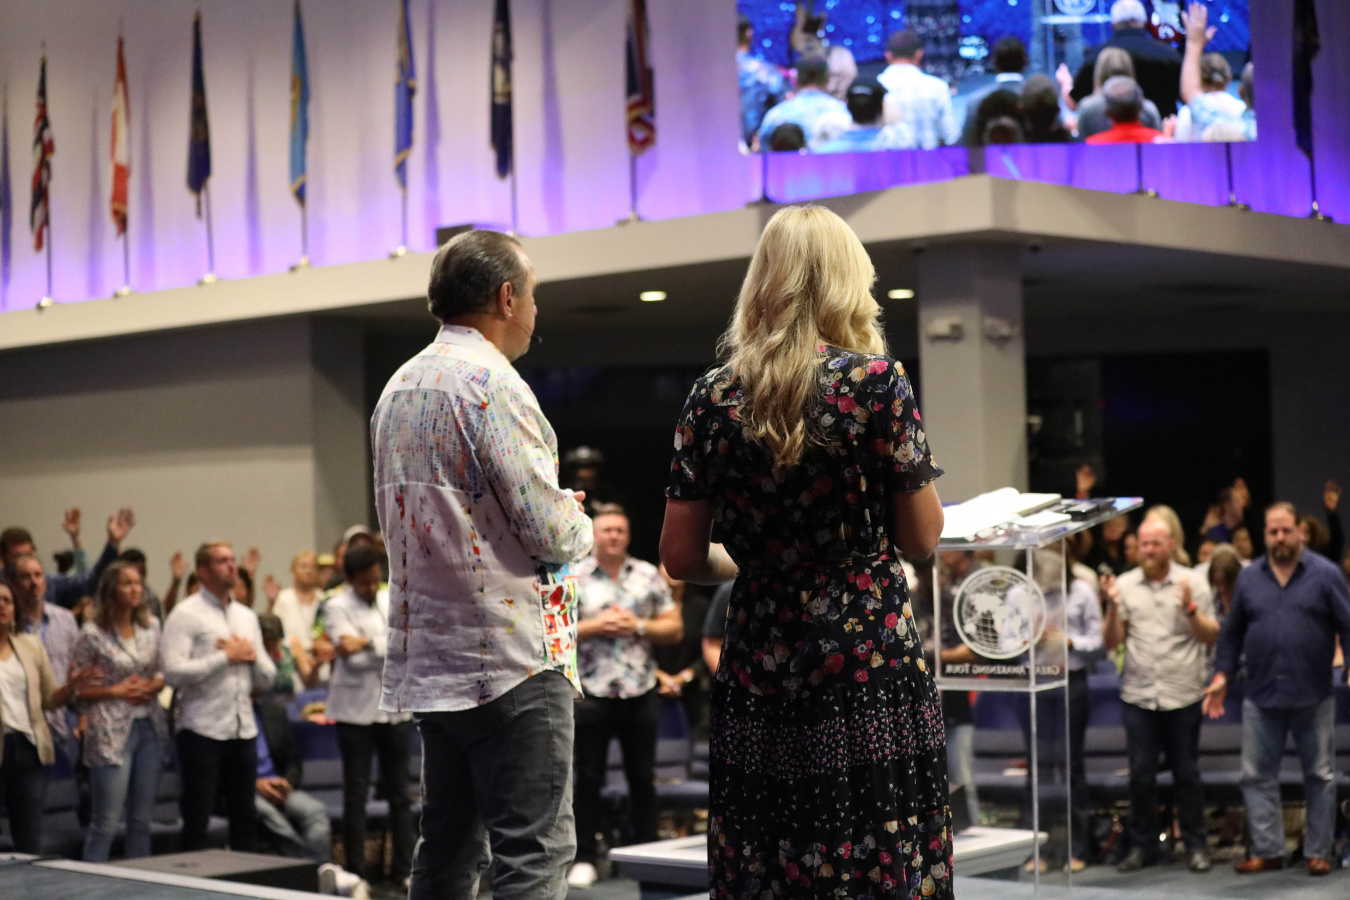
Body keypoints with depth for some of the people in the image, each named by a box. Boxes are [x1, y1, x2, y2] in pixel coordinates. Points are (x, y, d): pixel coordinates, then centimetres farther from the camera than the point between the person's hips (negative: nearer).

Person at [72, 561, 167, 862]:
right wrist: (115, 691, -14)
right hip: (111, 732, -5)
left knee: (142, 819, 11)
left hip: (150, 727, 5)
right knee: (105, 823, -3)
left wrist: (153, 686, -5)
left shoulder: (151, 626, 7)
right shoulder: (93, 633, -9)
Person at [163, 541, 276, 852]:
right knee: (197, 818, -1)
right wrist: (226, 657, -12)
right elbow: (174, 672, -17)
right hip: (202, 730, -6)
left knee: (245, 814, 9)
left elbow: (268, 678, 18)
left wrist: (251, 655, -3)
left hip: (243, 730, 6)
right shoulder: (186, 615, -4)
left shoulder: (247, 616, 17)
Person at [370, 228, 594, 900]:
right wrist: (578, 526, 6)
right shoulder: (490, 383, -13)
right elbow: (552, 533, -17)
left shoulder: (398, 388, 14)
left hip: (427, 658, 9)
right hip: (510, 655, -9)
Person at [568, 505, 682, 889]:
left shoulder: (649, 576, 6)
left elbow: (674, 629, 6)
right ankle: (583, 858, 7)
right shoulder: (573, 579, 0)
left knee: (643, 777, 8)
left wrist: (638, 626, -10)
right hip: (591, 693, -2)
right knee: (588, 778, 2)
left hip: (640, 694, 2)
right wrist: (594, 627, -14)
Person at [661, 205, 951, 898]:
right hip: (872, 671, -3)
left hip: (756, 678, 4)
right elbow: (922, 540, -1)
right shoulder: (876, 381, -6)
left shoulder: (713, 397, 3)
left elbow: (682, 558, 6)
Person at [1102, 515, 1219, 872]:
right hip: (1138, 695, 1)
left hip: (1182, 695, -1)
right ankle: (1141, 846, 13)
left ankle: (1195, 845, 14)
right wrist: (1113, 607, -11)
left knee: (1186, 773, 4)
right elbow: (1111, 642, 4)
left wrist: (1190, 608, -16)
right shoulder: (1125, 585, 6)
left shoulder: (1192, 583, 2)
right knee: (1140, 774, 3)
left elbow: (1212, 636, -1)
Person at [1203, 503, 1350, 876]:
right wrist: (1222, 676, 6)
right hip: (1261, 696, 2)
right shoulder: (1248, 578, 8)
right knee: (1257, 777, 3)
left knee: (1320, 776, 6)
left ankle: (1318, 852, 15)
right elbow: (1232, 632, 12)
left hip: (1313, 696, -2)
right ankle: (1267, 850, 11)